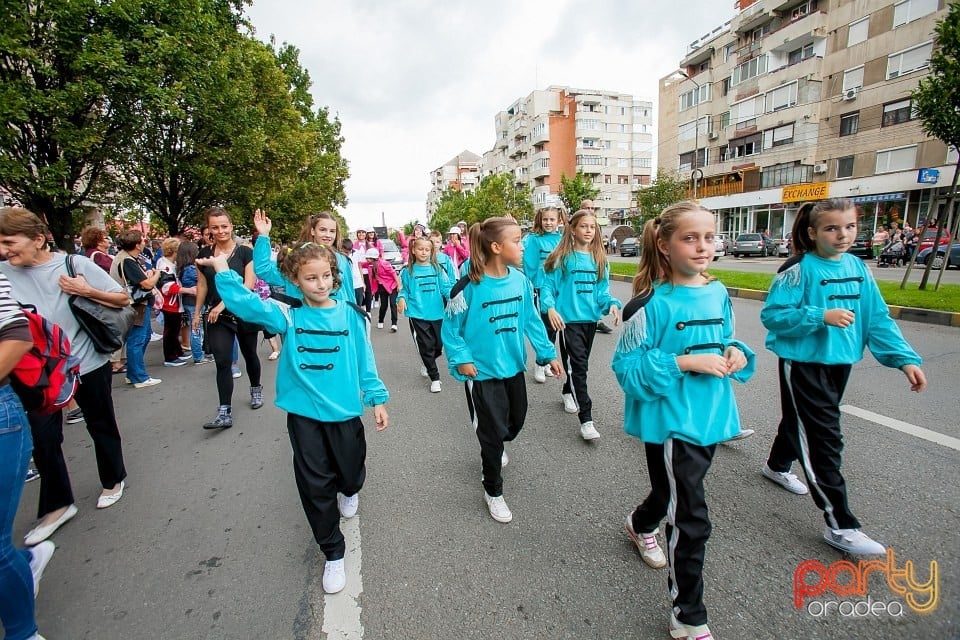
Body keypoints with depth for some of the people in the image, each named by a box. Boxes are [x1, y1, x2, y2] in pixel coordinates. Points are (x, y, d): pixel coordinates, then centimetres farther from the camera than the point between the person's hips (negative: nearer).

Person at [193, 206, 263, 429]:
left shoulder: (245, 252, -6)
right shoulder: (204, 254, 4)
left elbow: (248, 285, -13)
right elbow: (202, 285, 11)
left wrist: (223, 304, -19)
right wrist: (197, 313, 13)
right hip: (217, 318, 2)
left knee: (249, 354, 15)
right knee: (222, 362, -6)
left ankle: (256, 389, 40)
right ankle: (224, 412, -3)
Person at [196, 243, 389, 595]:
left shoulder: (351, 315, -5)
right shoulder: (288, 316, -4)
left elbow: (365, 359, -1)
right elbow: (246, 304, -16)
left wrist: (377, 398, 0)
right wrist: (222, 269, -25)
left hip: (345, 412, 0)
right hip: (304, 414, 0)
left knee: (351, 472, 17)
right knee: (315, 486, 6)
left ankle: (349, 491, 56)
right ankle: (333, 553, 27)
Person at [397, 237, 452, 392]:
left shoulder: (437, 269, 2)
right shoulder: (408, 271, 1)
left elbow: (445, 287, -1)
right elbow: (405, 290, 7)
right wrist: (401, 298, -14)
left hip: (437, 314, 2)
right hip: (417, 315, -2)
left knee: (438, 346, 12)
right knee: (426, 347, 0)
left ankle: (426, 363, 44)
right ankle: (435, 378, 15)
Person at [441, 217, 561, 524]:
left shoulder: (520, 280, -5)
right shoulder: (470, 286, -19)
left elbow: (531, 320, 6)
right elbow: (450, 328, -9)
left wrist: (547, 353, 5)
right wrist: (461, 359, -16)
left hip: (513, 366, 6)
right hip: (482, 372, -6)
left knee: (516, 420, 22)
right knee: (492, 430, 4)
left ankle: (494, 449, 56)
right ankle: (493, 491, 28)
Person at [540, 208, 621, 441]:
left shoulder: (600, 259, 9)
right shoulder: (561, 258, -6)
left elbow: (602, 291, 10)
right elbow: (547, 286, -6)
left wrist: (612, 304, -9)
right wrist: (550, 308, -23)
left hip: (590, 318, 6)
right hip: (568, 319, -5)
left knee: (579, 363, 19)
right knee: (578, 365, -10)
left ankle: (568, 391, 46)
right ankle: (586, 420, -6)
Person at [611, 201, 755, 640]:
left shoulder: (718, 294, 2)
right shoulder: (651, 303, -18)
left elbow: (724, 343, 16)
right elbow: (628, 368, -18)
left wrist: (738, 355, -6)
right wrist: (685, 362, -25)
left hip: (710, 418, 7)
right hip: (670, 422, -7)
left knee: (676, 494, 27)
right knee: (692, 521, 0)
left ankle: (640, 525, 59)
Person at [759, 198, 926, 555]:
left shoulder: (857, 267, 5)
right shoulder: (799, 269, -15)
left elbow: (877, 318, 5)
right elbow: (772, 315, -19)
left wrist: (905, 357, -3)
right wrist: (821, 316, -26)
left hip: (840, 362, 7)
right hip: (803, 363, -7)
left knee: (801, 420, 23)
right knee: (823, 438, -4)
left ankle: (777, 466, 48)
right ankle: (840, 525, 6)